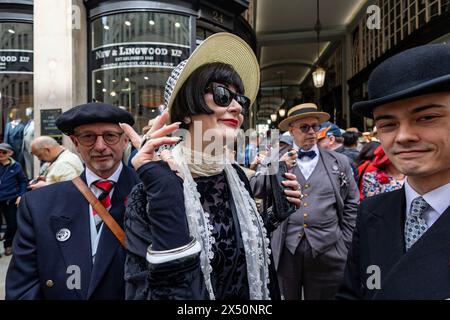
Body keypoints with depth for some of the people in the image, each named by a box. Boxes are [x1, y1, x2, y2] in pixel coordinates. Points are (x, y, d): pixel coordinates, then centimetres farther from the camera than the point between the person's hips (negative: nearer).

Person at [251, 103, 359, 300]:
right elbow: (255, 191, -3)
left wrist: (345, 245, 4)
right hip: (284, 252, 0)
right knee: (286, 297, 14)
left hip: (327, 254, 1)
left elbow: (351, 206, 8)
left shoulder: (339, 162, 6)